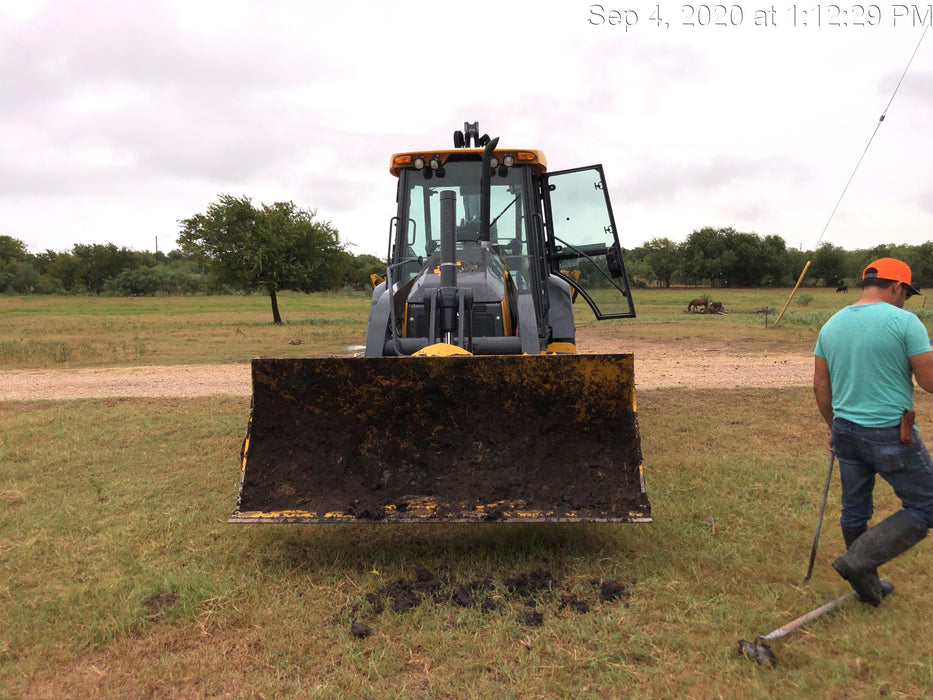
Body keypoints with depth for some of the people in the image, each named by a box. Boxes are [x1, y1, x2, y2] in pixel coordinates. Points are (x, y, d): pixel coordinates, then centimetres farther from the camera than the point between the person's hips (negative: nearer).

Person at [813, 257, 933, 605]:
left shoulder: (831, 325, 5)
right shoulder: (904, 321, -13)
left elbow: (820, 386, 8)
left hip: (846, 430, 6)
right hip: (891, 435, -6)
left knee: (855, 510, 17)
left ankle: (867, 584, 32)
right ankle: (858, 561, 1)